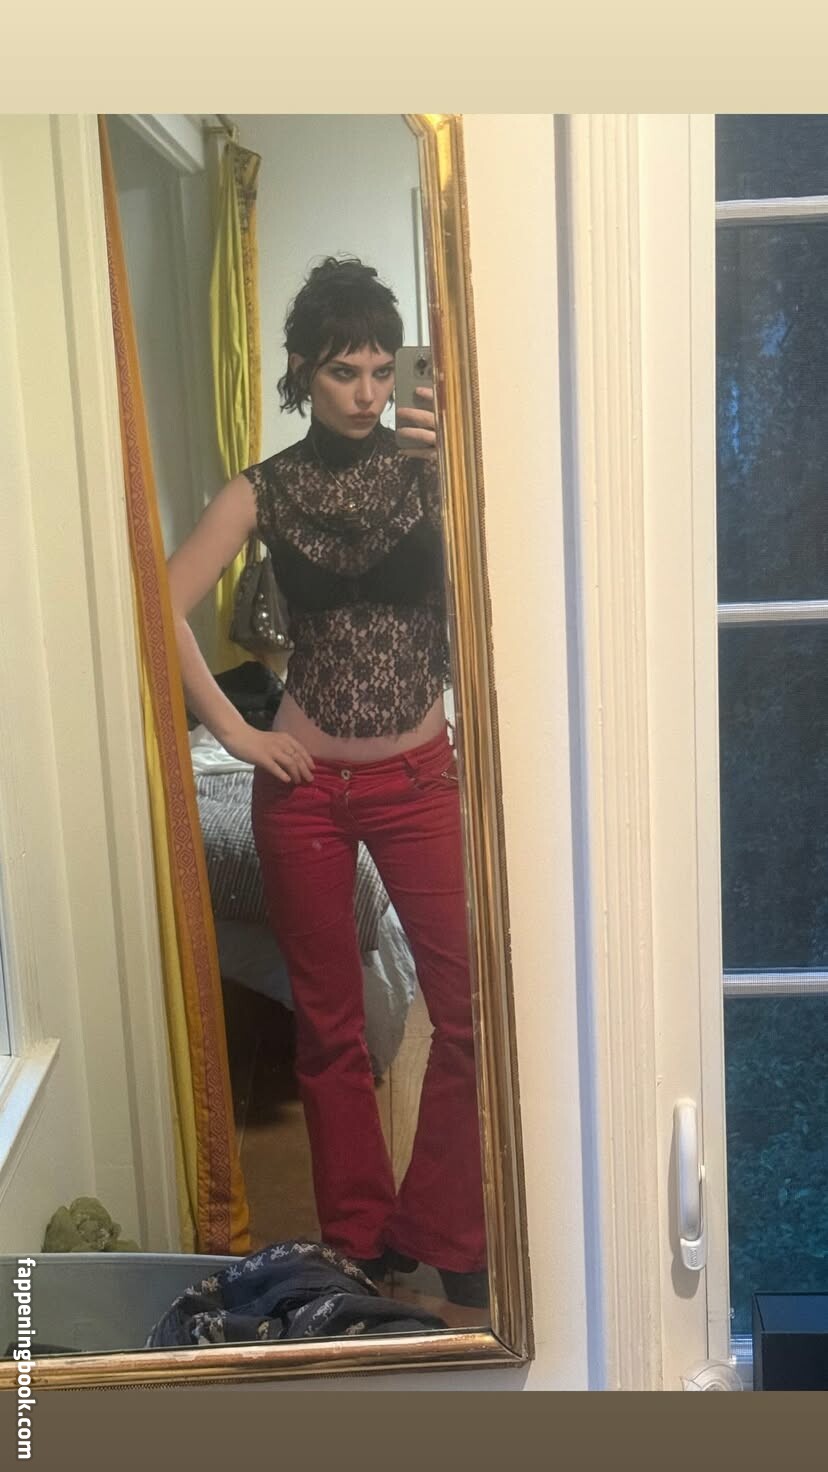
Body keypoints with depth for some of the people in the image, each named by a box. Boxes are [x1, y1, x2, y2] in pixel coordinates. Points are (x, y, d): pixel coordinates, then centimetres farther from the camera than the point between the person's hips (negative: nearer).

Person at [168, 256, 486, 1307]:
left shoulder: (428, 465, 0)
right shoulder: (266, 490, 0)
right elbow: (164, 607, -6)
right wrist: (235, 732, -11)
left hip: (418, 776, 0)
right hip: (304, 785, 0)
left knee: (470, 1005, -1)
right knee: (330, 1023, 10)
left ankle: (447, 1232, 19)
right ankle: (361, 1239, 27)